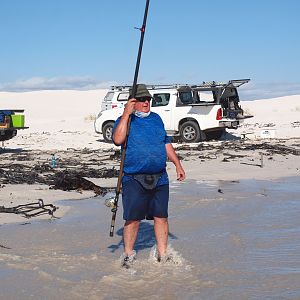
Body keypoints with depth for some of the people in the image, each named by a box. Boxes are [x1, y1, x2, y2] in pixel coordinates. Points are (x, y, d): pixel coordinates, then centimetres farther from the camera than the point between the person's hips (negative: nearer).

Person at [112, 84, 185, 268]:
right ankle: (129, 256, 16)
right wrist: (127, 113, -19)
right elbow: (118, 139, -21)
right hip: (134, 180, -4)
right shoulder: (125, 120, 0)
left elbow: (167, 144, 23)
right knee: (133, 219, 0)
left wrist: (177, 164, 18)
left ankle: (162, 256, 18)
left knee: (161, 217, 7)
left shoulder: (156, 118, 16)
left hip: (160, 179, 5)